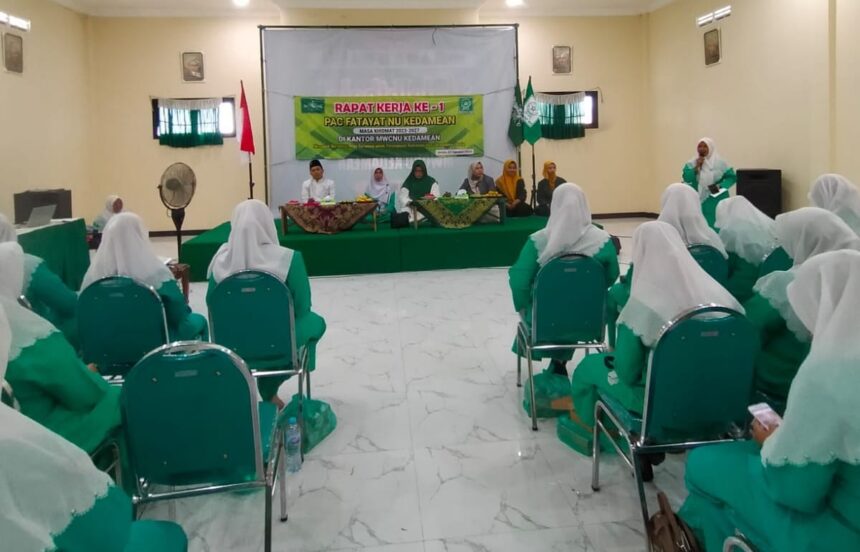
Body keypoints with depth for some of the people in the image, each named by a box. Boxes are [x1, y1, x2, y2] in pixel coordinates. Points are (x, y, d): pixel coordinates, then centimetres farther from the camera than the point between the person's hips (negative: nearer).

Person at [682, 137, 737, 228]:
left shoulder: (720, 162, 0)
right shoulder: (691, 163, 5)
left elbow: (732, 177, 0)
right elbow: (686, 178, -6)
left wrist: (721, 186, -15)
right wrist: (697, 167, -14)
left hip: (716, 201, -1)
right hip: (698, 200, 1)